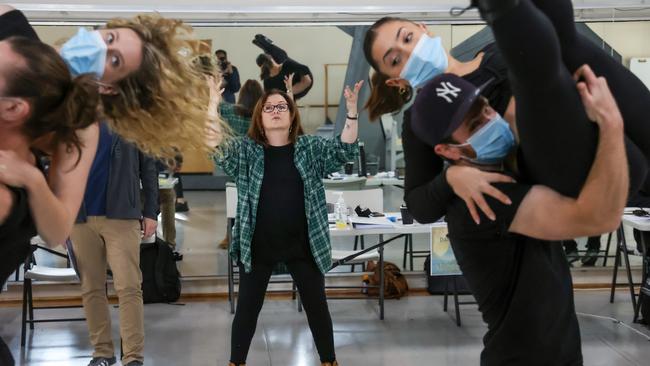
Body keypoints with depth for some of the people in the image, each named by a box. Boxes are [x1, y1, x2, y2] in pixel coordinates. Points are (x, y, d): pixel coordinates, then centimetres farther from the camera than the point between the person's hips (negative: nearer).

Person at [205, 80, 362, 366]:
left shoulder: (311, 148, 3)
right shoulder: (245, 150, 1)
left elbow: (345, 149, -8)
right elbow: (218, 151, -14)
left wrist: (352, 108, -20)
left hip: (302, 244, 1)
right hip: (257, 245, -1)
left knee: (317, 305, 11)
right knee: (247, 308, 9)